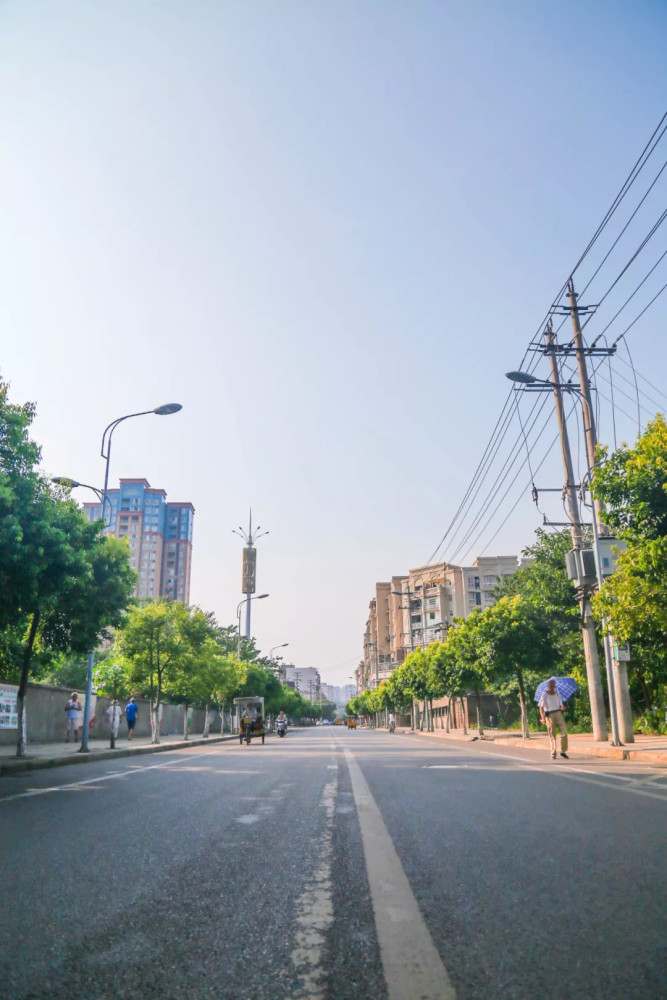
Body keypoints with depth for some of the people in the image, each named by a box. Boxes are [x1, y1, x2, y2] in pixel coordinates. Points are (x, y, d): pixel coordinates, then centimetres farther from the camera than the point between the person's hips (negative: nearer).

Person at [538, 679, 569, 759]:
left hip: (558, 714, 4)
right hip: (549, 716, -4)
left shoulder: (557, 694, 11)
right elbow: (541, 707, -6)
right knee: (552, 736, -2)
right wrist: (543, 717, -18)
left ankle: (563, 751, 6)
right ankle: (553, 754, 6)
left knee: (564, 732, -9)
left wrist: (562, 708, -9)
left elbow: (560, 705, 15)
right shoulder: (544, 695, -3)